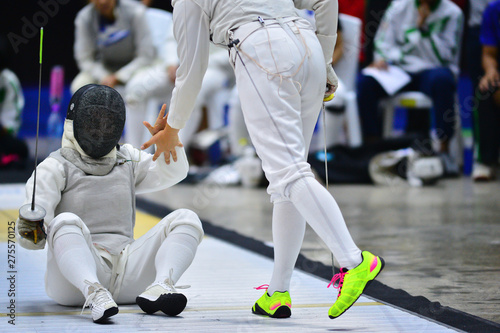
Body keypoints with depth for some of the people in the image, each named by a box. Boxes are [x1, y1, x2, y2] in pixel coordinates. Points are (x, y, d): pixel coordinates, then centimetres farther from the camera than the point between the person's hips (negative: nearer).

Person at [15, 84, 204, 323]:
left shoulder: (127, 160, 21)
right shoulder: (55, 167, 4)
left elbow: (171, 173, 12)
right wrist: (30, 232, -32)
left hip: (125, 269, 5)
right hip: (75, 271, -5)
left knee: (186, 220, -11)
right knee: (66, 222, -34)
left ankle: (158, 289, -36)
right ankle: (94, 295, -56)